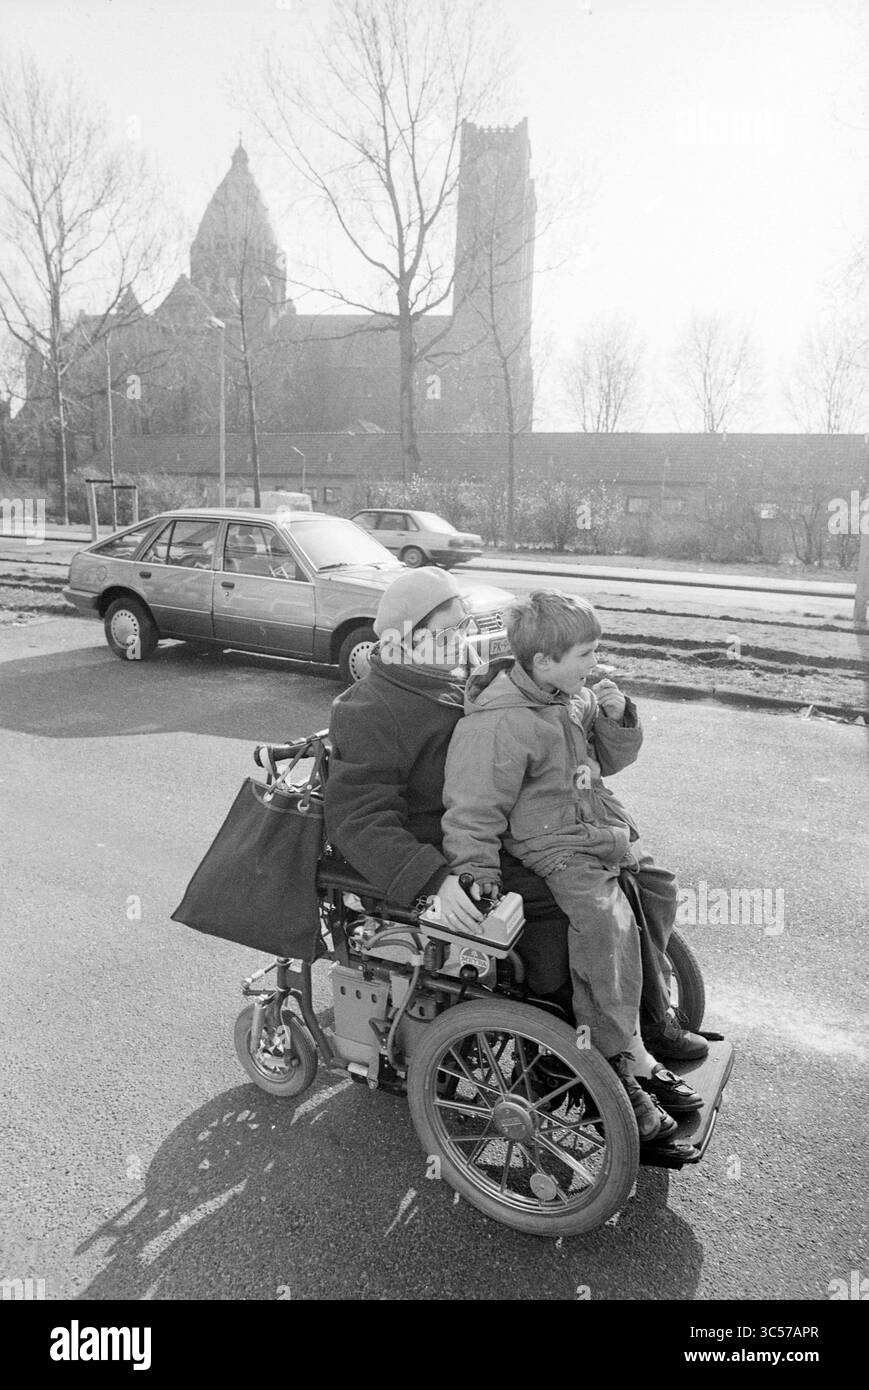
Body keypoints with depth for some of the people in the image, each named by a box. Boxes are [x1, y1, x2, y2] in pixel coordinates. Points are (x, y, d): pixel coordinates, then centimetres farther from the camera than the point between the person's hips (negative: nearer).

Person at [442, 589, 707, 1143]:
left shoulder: (575, 698, 7)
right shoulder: (497, 724, -22)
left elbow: (609, 760, 19)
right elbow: (472, 811, -20)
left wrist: (618, 719, 0)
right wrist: (478, 875, -25)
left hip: (605, 831, 10)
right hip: (550, 846, -10)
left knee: (658, 886, 16)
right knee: (607, 922, -28)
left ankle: (652, 1016, 35)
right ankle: (620, 1062, -13)